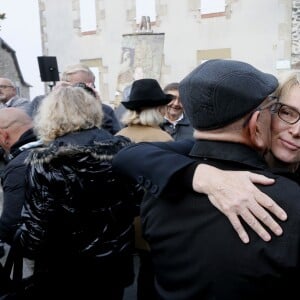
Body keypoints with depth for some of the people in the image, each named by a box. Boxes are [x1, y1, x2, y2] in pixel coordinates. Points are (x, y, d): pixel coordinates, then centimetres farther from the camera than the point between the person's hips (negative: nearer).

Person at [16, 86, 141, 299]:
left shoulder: (45, 163, -22)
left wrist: (22, 241, 1)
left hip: (64, 277, -3)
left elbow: (34, 237, -20)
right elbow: (135, 202, 1)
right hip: (115, 268, 4)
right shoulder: (123, 149, -10)